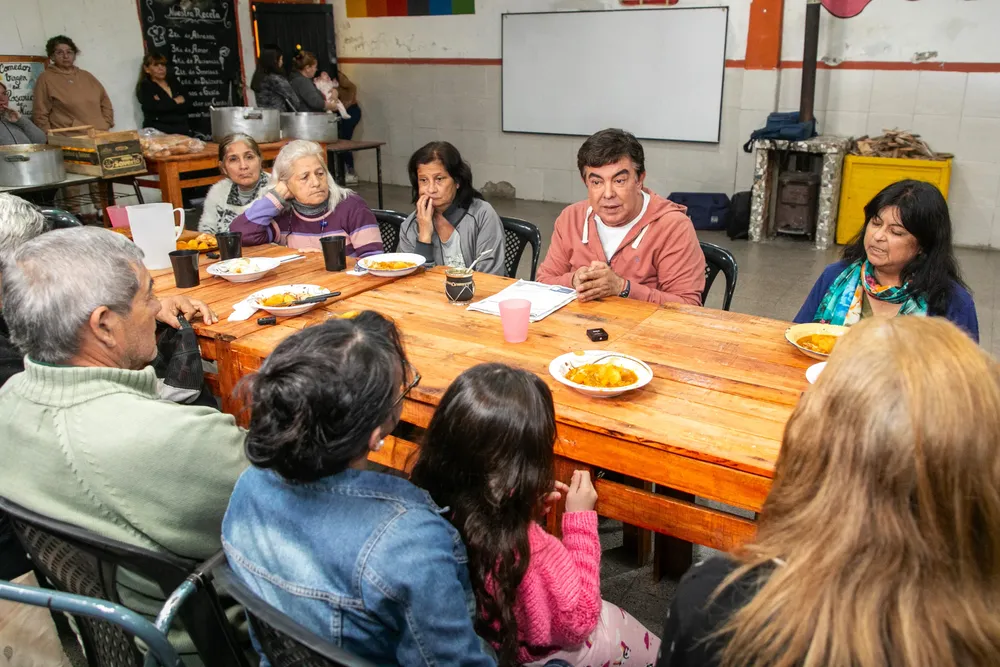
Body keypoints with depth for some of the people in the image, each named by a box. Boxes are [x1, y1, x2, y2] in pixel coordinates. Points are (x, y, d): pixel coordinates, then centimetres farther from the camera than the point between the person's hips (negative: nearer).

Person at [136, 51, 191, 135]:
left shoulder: (173, 81, 15)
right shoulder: (145, 87, 3)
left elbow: (187, 107, 5)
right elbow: (155, 108, -16)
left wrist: (164, 104, -8)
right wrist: (175, 101, -2)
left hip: (182, 130, 3)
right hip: (159, 132, -3)